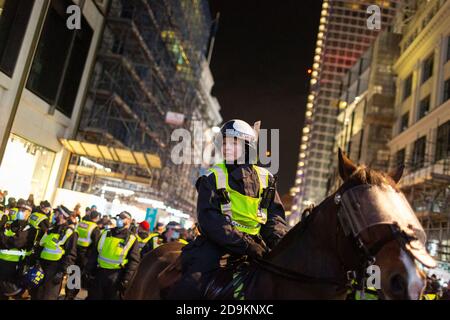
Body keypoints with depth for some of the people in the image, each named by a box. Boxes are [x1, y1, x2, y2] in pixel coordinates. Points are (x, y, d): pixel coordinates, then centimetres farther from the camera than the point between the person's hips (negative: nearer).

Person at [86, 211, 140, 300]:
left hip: (116, 276, -3)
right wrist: (89, 270, 6)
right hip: (99, 273, 3)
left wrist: (126, 280, -13)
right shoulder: (106, 233, 8)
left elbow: (134, 261, -7)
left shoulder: (132, 239, -4)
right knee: (93, 297, 13)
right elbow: (95, 253, 11)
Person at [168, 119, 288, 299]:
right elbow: (208, 218, -10)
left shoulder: (265, 178, 11)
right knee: (192, 287, -23)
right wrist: (244, 244, -20)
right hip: (218, 242, -3)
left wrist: (280, 241, -11)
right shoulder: (213, 178, 1)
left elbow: (275, 215, 11)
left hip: (257, 243, 4)